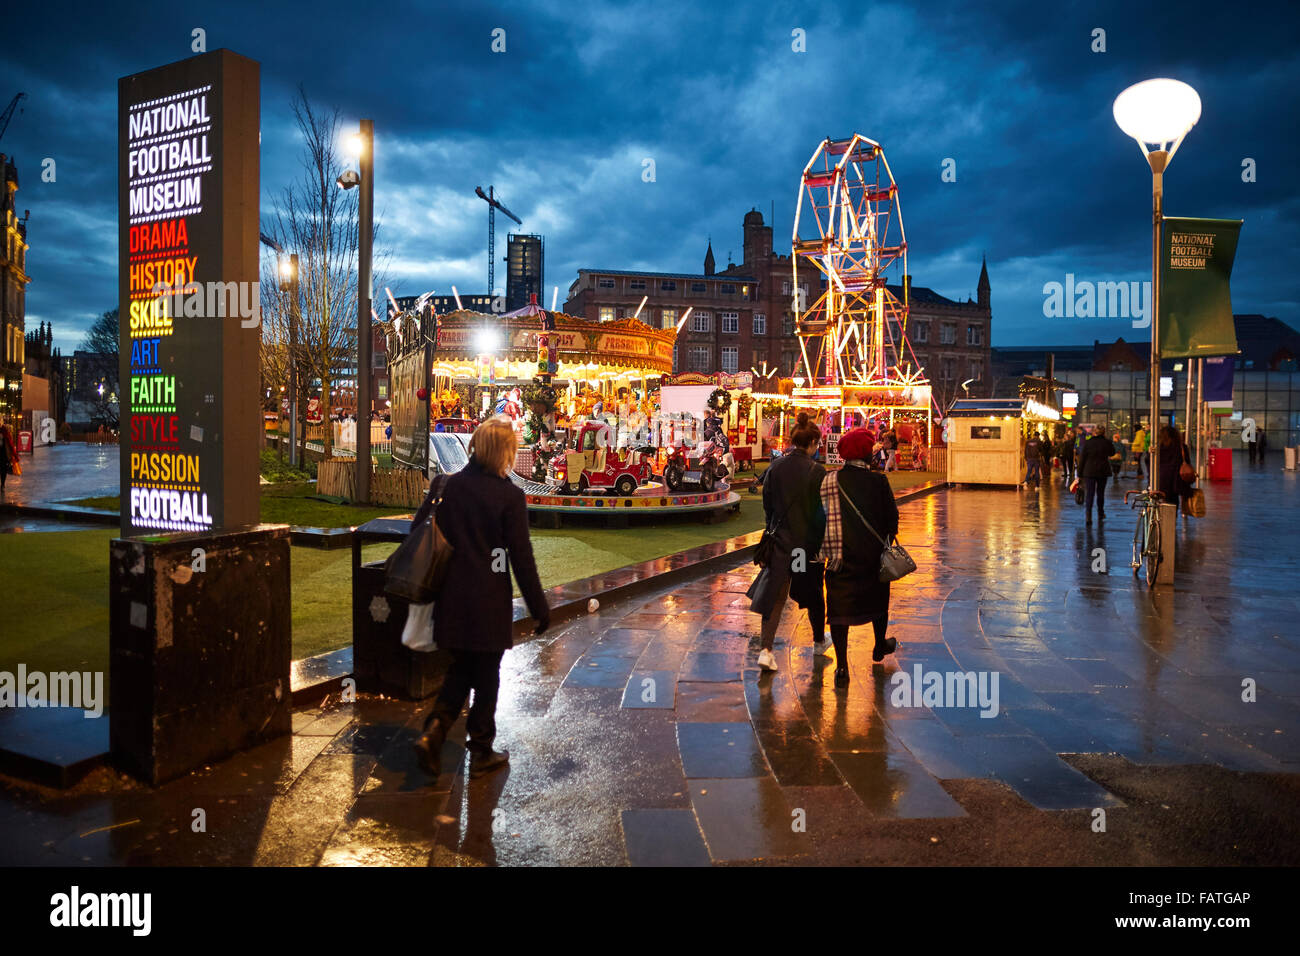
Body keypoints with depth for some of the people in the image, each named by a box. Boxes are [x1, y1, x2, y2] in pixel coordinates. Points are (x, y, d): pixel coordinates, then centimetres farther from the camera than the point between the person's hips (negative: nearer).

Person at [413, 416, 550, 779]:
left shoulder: (447, 485, 0)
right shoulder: (510, 497, -13)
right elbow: (521, 558, -12)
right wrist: (539, 609, -4)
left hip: (452, 598, 4)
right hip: (490, 602, -4)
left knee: (460, 669, 21)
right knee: (486, 677, 11)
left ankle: (433, 731, 5)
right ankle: (481, 753, 22)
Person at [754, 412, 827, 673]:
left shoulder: (774, 468, -3)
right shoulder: (816, 471, -13)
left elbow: (767, 505, 5)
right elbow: (822, 511, -10)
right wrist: (825, 542, 0)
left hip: (780, 541, 2)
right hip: (809, 542, -2)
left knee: (776, 595, 6)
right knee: (813, 593, 18)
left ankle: (766, 649, -4)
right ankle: (819, 642, 37)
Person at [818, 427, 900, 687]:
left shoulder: (830, 480, -5)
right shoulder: (878, 480, -6)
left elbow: (822, 518, -3)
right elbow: (892, 515, -2)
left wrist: (827, 550, 5)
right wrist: (887, 542, 12)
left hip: (841, 555, -1)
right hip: (873, 554, 1)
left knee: (839, 605, 1)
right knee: (878, 597, 23)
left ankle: (842, 667, -3)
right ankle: (880, 647, 44)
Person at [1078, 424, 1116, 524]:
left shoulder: (1087, 443, -6)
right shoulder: (1107, 442, -4)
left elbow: (1082, 459, -4)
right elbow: (1112, 453, 17)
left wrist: (1080, 473, 2)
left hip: (1089, 472, -2)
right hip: (1103, 471, 2)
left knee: (1089, 494, -4)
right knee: (1100, 493, 18)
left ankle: (1088, 516, -18)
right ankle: (1100, 514, 32)